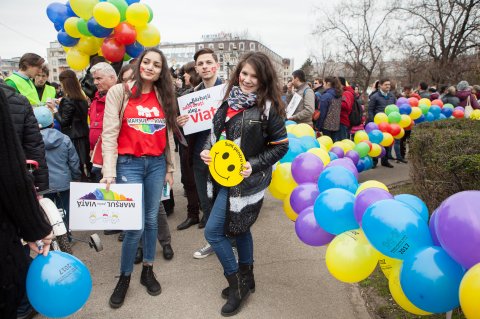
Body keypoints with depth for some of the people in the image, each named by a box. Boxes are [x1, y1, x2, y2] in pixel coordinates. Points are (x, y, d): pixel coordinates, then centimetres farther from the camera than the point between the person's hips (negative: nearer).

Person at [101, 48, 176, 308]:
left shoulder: (163, 96, 10)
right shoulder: (119, 92, -3)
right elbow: (109, 134, -9)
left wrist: (170, 168, 12)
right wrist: (109, 173, -16)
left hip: (157, 164, 4)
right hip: (129, 163, -4)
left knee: (151, 220, 11)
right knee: (135, 225, -4)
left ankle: (148, 271, 29)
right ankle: (124, 277, 19)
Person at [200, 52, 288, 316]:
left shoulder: (268, 107, -14)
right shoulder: (231, 99, 5)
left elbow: (281, 145, -10)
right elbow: (217, 131, 15)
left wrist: (253, 165, -19)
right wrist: (206, 150, -2)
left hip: (244, 179, -7)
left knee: (213, 231, -5)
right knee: (239, 227, 18)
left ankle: (237, 282, 15)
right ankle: (245, 279, 37)